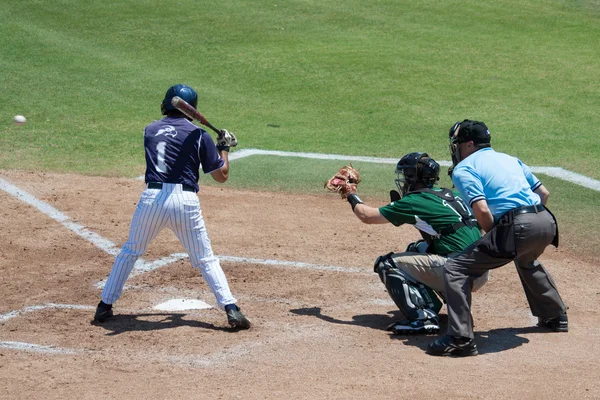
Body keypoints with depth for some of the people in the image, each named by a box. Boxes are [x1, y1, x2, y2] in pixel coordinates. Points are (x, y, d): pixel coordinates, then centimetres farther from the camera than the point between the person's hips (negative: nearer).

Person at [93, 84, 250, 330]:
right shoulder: (198, 135, 6)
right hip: (185, 200, -1)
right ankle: (231, 309, -4)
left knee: (130, 252, 21)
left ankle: (105, 305, 21)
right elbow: (221, 175, 9)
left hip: (152, 198, 2)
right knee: (205, 259, 9)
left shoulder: (150, 130, 14)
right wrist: (224, 148, 26)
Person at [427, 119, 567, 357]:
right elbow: (543, 193, 24)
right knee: (527, 260, 42)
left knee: (455, 270, -4)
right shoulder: (509, 159, 26)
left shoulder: (463, 169, 3)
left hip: (517, 227, -8)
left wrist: (495, 242, 4)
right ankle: (555, 317, 50)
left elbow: (482, 210, -11)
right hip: (547, 222, 8)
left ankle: (461, 339, -14)